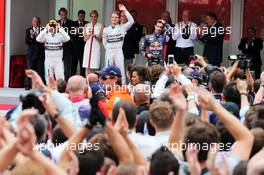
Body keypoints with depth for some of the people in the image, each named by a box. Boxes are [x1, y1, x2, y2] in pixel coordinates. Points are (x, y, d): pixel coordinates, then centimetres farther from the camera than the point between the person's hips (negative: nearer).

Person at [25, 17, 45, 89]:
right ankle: (27, 85, 2)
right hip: (31, 53, 0)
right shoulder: (28, 30, 6)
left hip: (40, 54, 0)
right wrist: (31, 36, -19)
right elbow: (26, 41, -2)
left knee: (40, 71, 0)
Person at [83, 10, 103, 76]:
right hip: (88, 46, 2)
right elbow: (85, 39, 11)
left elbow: (101, 40, 5)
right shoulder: (86, 26, 12)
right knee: (87, 66, -3)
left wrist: (96, 37, -14)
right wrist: (88, 35, -8)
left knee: (95, 67, -9)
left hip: (96, 47, -2)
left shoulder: (100, 26, 6)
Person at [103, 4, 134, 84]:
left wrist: (125, 11, -16)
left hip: (119, 51, -3)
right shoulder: (106, 29, 6)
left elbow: (131, 21, -14)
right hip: (109, 52, 3)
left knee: (120, 71, -5)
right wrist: (108, 49, 4)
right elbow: (104, 42, 15)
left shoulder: (122, 27, 0)